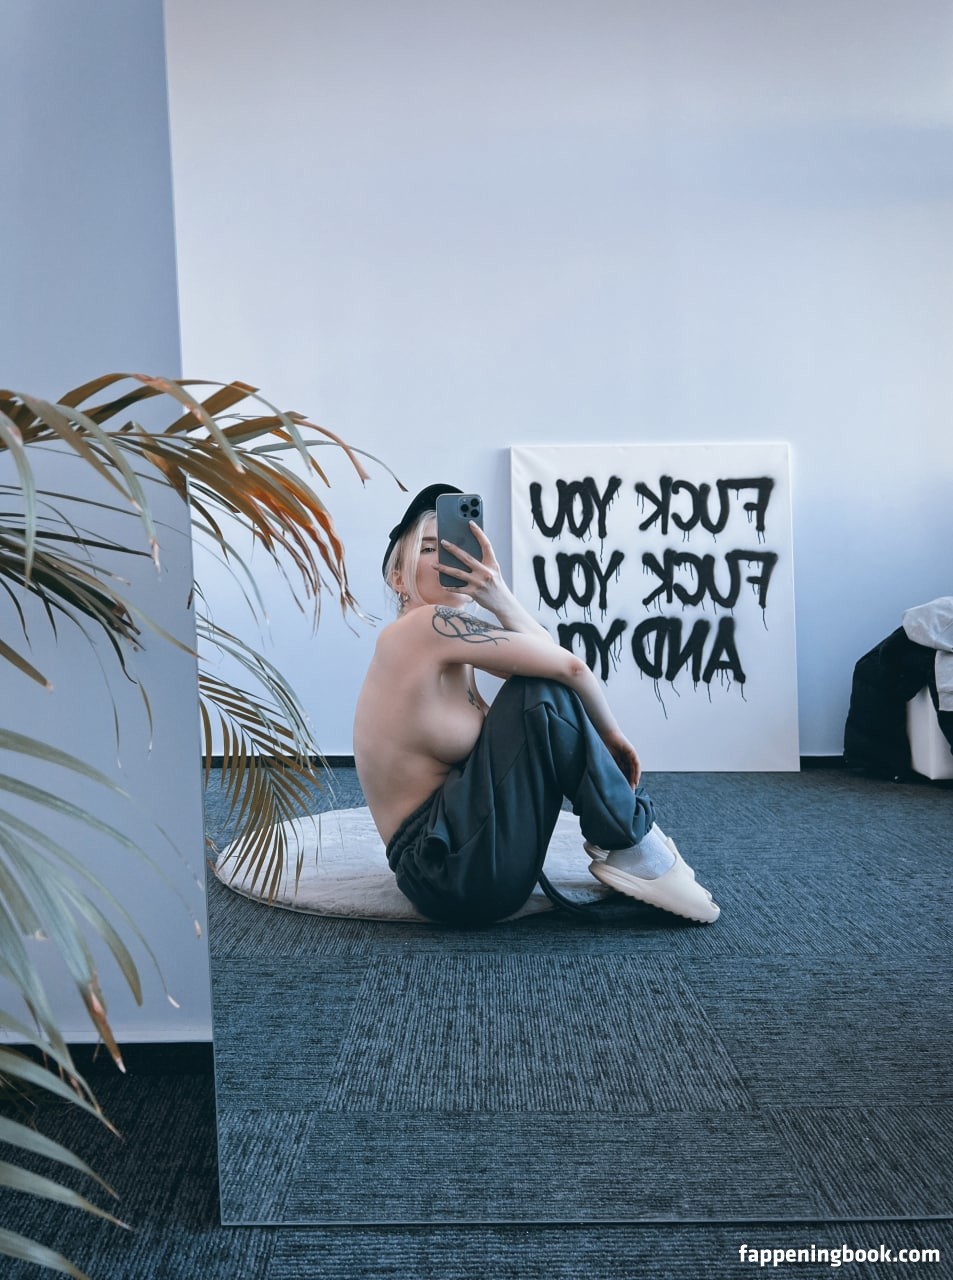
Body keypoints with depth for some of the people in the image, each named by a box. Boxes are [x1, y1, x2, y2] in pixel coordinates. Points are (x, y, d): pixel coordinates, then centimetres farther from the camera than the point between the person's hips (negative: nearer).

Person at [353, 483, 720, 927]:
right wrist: (610, 733, 0)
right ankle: (635, 852, -6)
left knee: (541, 684, 11)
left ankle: (616, 837, 4)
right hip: (450, 871, -10)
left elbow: (551, 660, 1)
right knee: (543, 692, -19)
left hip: (454, 847, 10)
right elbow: (569, 667, -16)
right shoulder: (430, 624, -14)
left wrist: (500, 599, -13)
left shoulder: (446, 642, 13)